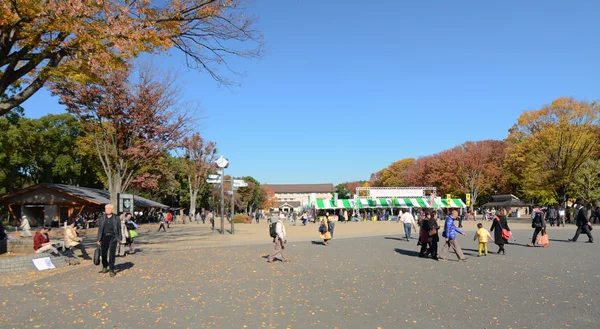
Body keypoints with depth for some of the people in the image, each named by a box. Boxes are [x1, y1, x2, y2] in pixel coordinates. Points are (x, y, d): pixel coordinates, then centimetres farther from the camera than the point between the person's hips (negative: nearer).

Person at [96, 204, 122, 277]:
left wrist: (119, 238, 1)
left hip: (112, 237, -2)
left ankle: (111, 270, -1)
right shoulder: (102, 218, 6)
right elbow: (100, 229, 9)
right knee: (104, 253, 10)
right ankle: (105, 268, 31)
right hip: (104, 237, 2)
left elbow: (119, 228, 6)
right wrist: (98, 239, 6)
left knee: (112, 254, -7)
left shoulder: (116, 218, 3)